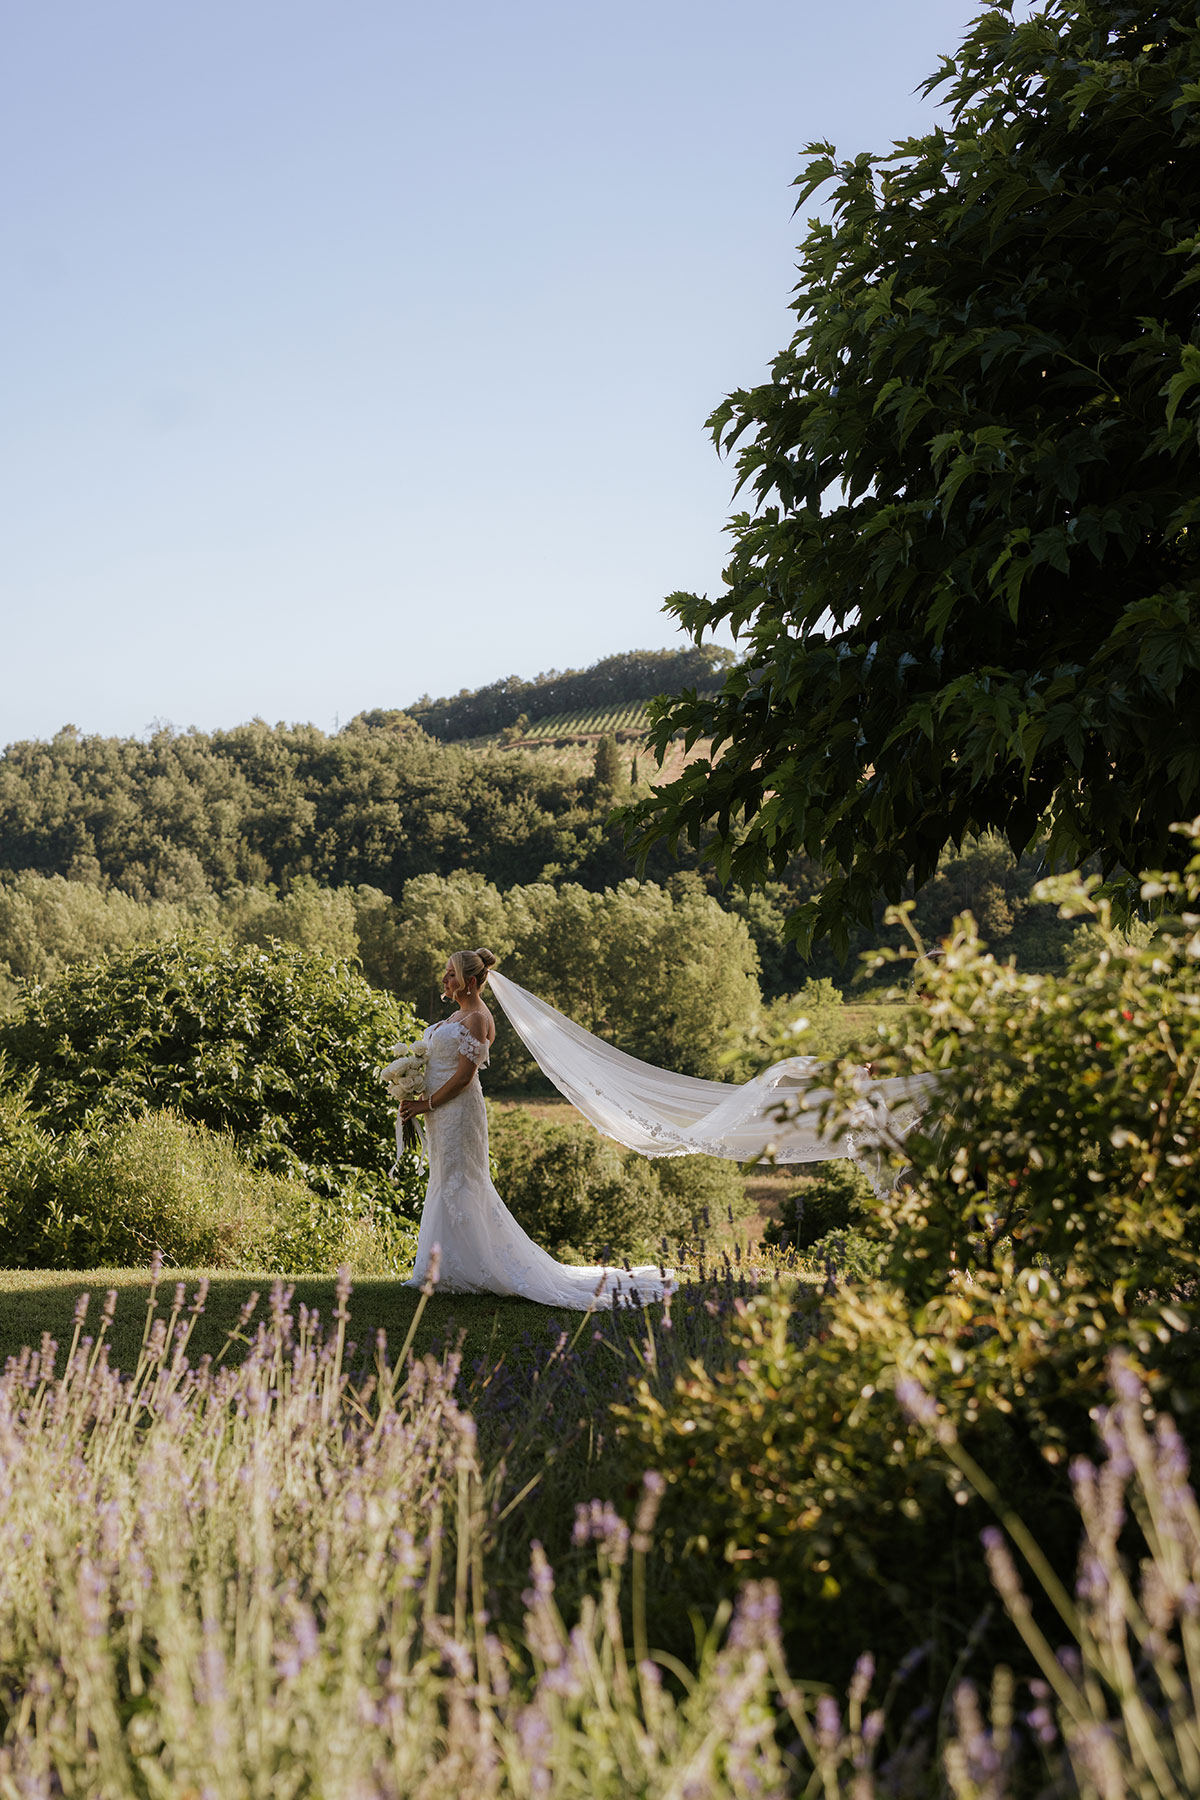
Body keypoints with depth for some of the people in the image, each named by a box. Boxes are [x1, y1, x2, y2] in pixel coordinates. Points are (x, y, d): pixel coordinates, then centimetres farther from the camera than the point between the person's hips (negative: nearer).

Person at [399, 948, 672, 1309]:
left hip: (458, 1111, -10)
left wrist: (426, 1104, -15)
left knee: (456, 1188, -5)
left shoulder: (476, 1019, -16)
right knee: (448, 1187, 13)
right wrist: (418, 1098, 6)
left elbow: (463, 1076, -20)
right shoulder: (460, 1015, 14)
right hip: (443, 1114, 10)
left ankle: (460, 1272, 2)